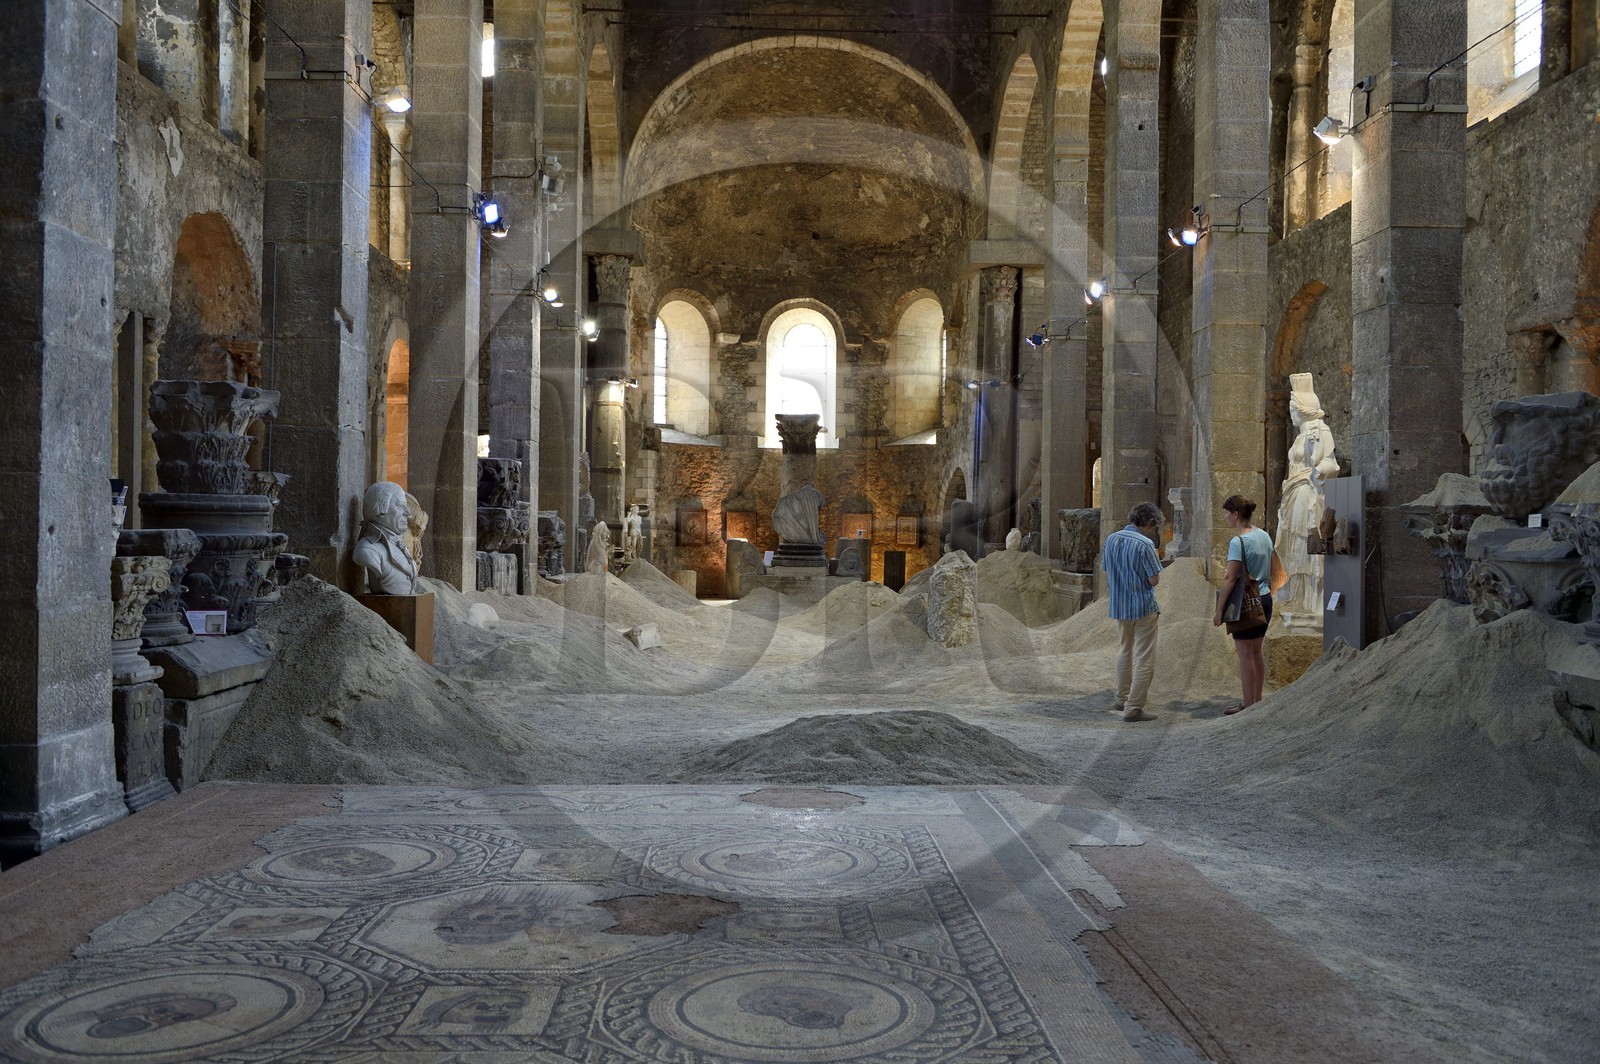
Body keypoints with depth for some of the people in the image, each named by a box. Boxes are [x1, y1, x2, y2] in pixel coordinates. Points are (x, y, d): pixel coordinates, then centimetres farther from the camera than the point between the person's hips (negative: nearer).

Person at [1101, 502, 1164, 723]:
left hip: (1119, 606, 7)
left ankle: (1122, 698, 32)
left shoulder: (1111, 539, 2)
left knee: (1125, 651, 24)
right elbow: (1154, 580, -15)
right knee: (1144, 659, 0)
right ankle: (1133, 708, -1)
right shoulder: (1144, 544, -18)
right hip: (1143, 607, -7)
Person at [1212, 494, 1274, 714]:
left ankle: (1247, 704, 6)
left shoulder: (1238, 542, -17)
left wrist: (1219, 610, -15)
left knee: (1245, 654, 0)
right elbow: (1271, 572, 15)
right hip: (1265, 599, 8)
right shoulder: (1265, 536, 8)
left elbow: (1230, 578, -19)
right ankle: (1257, 700, 23)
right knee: (1256, 652, 16)